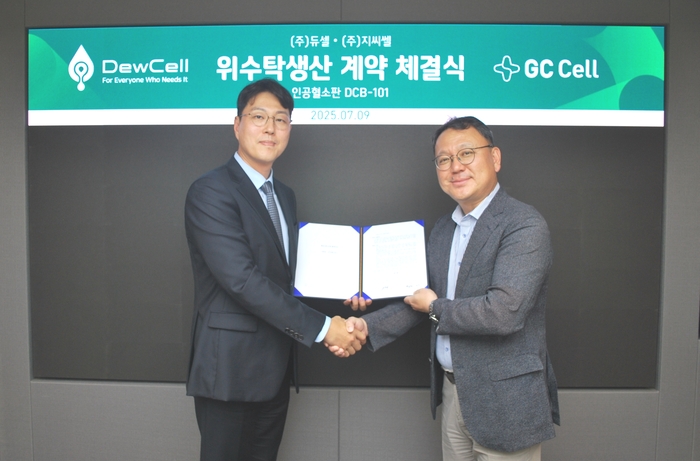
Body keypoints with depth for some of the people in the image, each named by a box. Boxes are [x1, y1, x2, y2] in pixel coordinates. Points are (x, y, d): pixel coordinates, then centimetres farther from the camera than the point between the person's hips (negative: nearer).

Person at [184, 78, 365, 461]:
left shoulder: (284, 196, 12)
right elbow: (242, 279, -24)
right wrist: (320, 328, -22)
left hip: (276, 368, 8)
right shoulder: (210, 192, -15)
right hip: (231, 368, -7)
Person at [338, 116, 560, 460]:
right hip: (452, 391, 7)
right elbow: (423, 298, 8)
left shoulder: (525, 225, -17)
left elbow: (504, 311, -28)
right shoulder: (442, 229, 7)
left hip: (504, 401, -6)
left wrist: (436, 309, -13)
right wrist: (368, 326, -6)